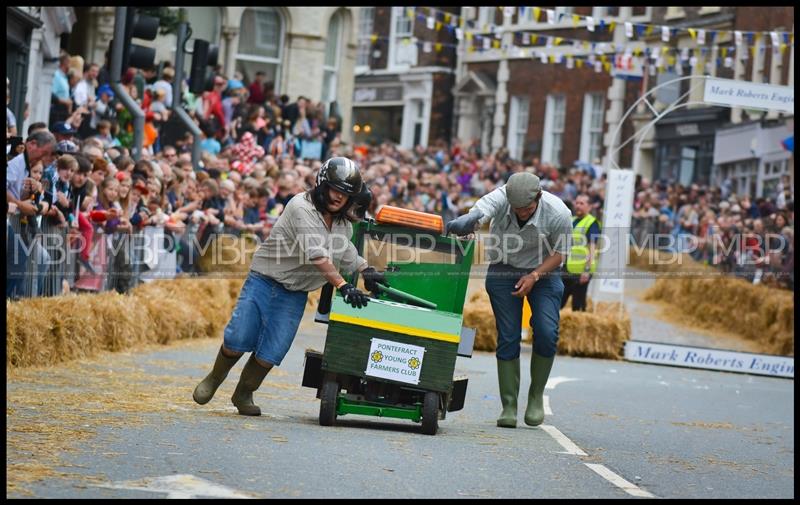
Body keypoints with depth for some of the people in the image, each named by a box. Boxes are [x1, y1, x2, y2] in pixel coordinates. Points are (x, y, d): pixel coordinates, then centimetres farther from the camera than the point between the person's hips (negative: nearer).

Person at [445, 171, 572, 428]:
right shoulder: (500, 198, -27)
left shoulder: (558, 213, -25)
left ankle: (537, 394, 5)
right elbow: (477, 214, -46)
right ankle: (508, 407, 3)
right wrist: (462, 225, -68)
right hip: (504, 269, 0)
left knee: (546, 333, -17)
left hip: (543, 271, 0)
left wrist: (534, 276, -22)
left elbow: (560, 252, -10)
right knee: (508, 338, -6)